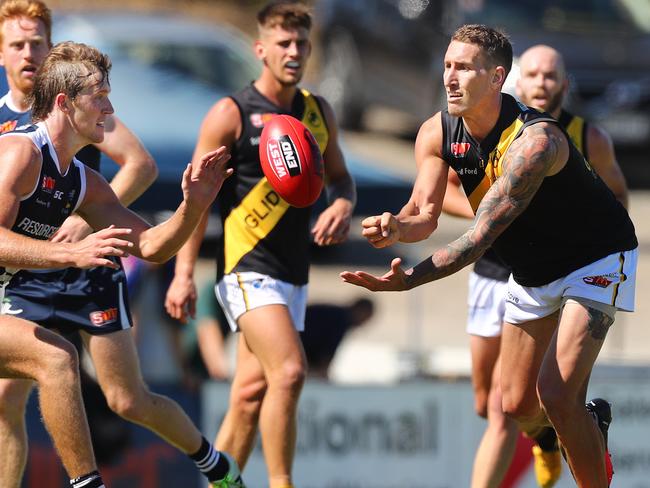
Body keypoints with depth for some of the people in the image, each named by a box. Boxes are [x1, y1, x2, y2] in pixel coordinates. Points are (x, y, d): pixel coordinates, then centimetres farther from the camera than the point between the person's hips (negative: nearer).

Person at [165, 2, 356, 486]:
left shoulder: (318, 112, 11)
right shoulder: (231, 114, -7)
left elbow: (339, 176, 22)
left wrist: (342, 205, -3)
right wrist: (184, 274, -13)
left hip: (293, 271, 6)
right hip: (247, 266, -6)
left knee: (251, 392, 8)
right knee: (289, 370, -22)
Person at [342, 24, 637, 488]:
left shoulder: (535, 140, -35)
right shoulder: (437, 133, -11)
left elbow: (482, 235, -39)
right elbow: (426, 212, -13)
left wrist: (409, 279, -48)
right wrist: (397, 227, -38)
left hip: (594, 259, -7)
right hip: (533, 270, 7)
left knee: (556, 394, -21)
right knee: (517, 406, 9)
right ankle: (591, 423, 39)